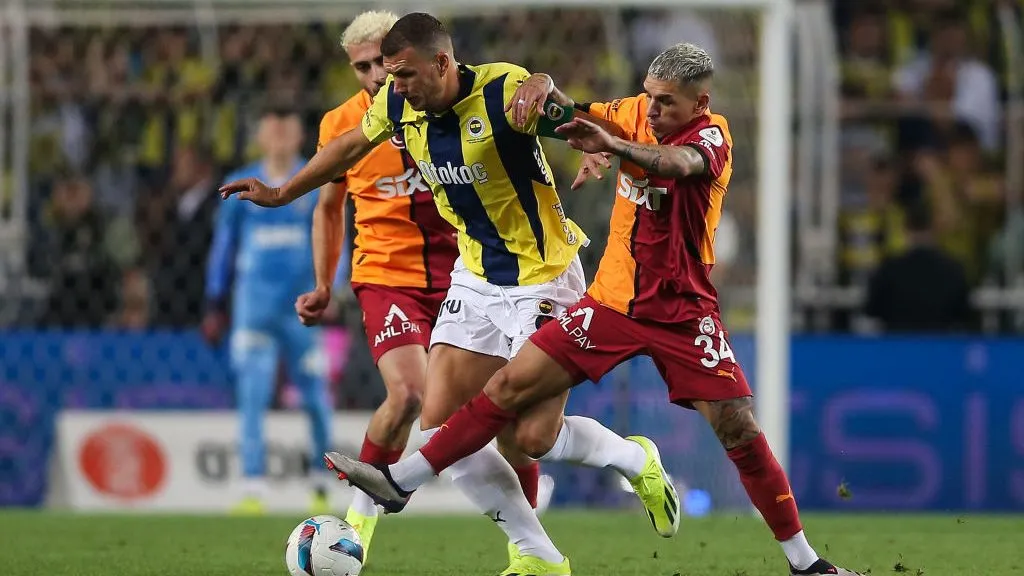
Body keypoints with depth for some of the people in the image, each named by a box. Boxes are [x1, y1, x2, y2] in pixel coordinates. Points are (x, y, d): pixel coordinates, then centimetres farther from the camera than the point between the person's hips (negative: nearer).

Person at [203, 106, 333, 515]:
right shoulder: (241, 186, 7)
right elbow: (224, 244, 13)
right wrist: (215, 305, 10)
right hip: (254, 301, 1)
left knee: (315, 397, 2)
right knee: (252, 396, -8)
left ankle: (321, 484, 19)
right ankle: (253, 489, -9)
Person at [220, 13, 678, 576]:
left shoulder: (504, 90, -24)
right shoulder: (398, 105, -5)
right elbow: (351, 145, 15)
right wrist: (282, 193, 21)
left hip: (542, 280, -7)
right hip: (475, 278, 7)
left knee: (532, 436, -9)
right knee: (440, 424, -4)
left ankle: (636, 461, 24)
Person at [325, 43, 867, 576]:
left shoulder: (711, 134, -16)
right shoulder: (636, 112, -1)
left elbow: (680, 163, -40)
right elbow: (570, 114, 11)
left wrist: (612, 145, -57)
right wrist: (542, 86, -14)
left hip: (684, 313, -4)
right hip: (613, 302, 4)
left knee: (741, 432, -9)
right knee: (511, 384, -4)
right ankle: (401, 480, 0)